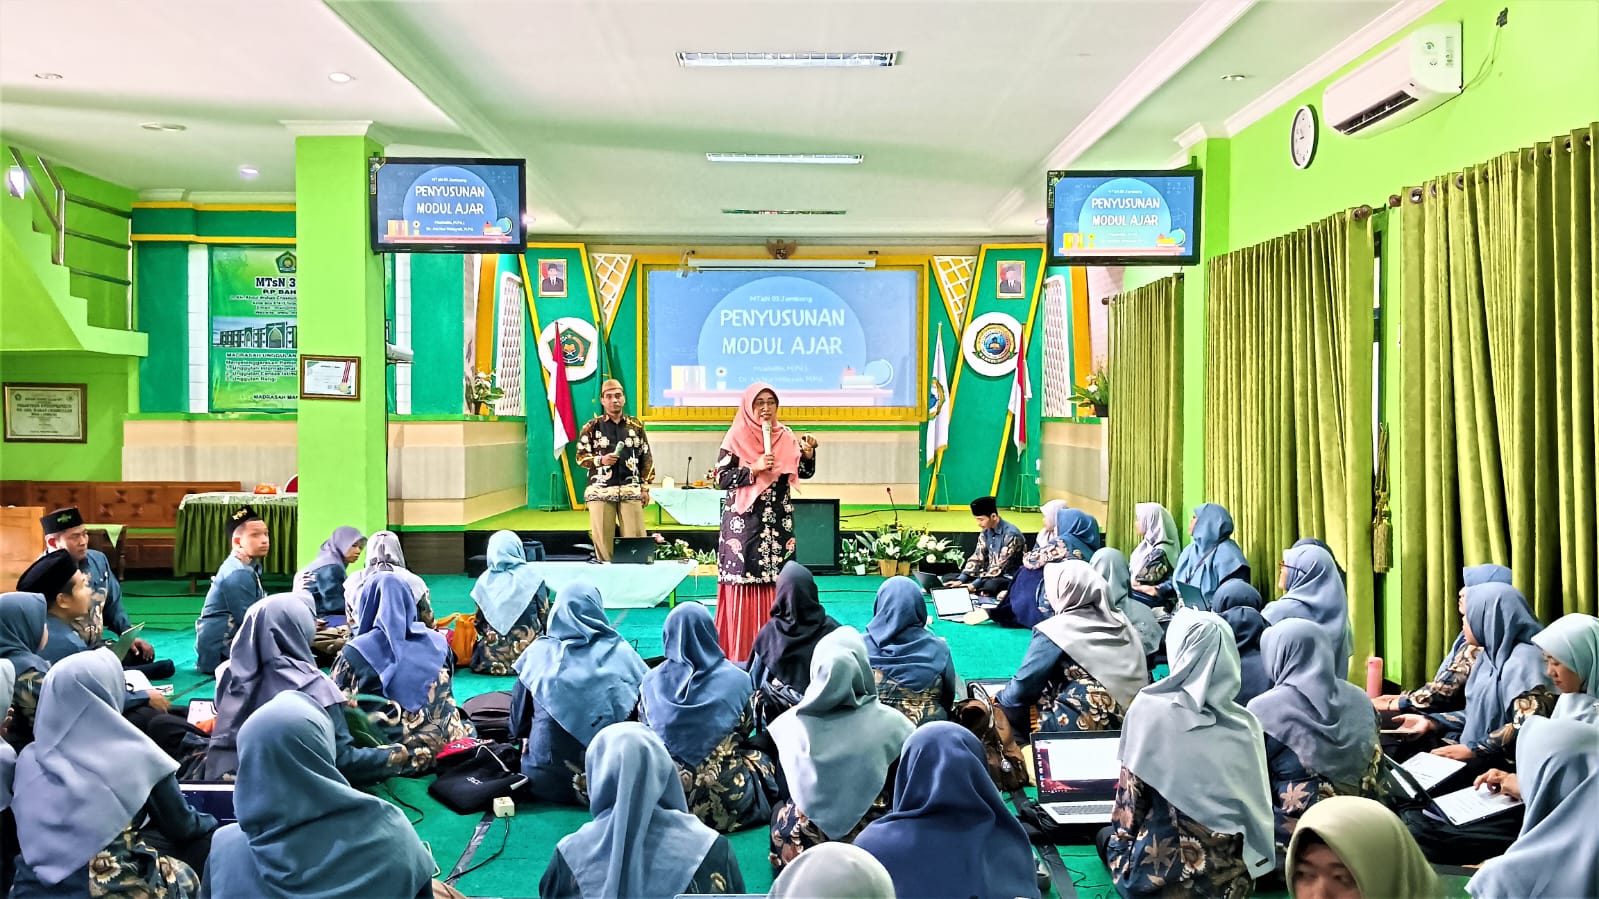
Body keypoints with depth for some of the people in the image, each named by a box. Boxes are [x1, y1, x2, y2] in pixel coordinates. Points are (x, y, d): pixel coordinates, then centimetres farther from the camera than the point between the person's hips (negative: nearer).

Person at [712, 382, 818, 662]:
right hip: (745, 521, -3)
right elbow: (722, 478, -6)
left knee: (776, 581, 4)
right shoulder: (736, 437, -2)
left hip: (778, 521, 4)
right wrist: (754, 469, -16)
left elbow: (804, 472, 6)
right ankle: (740, 650, 4)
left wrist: (808, 453, -13)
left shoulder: (786, 436, 8)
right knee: (744, 582, -3)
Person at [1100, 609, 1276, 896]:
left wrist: (1121, 837, 11)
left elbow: (1131, 794, -5)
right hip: (1233, 875, 3)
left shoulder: (1150, 708, -11)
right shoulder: (1247, 723, -2)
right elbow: (1256, 806, 6)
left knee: (1108, 836, 27)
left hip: (1163, 871, -3)